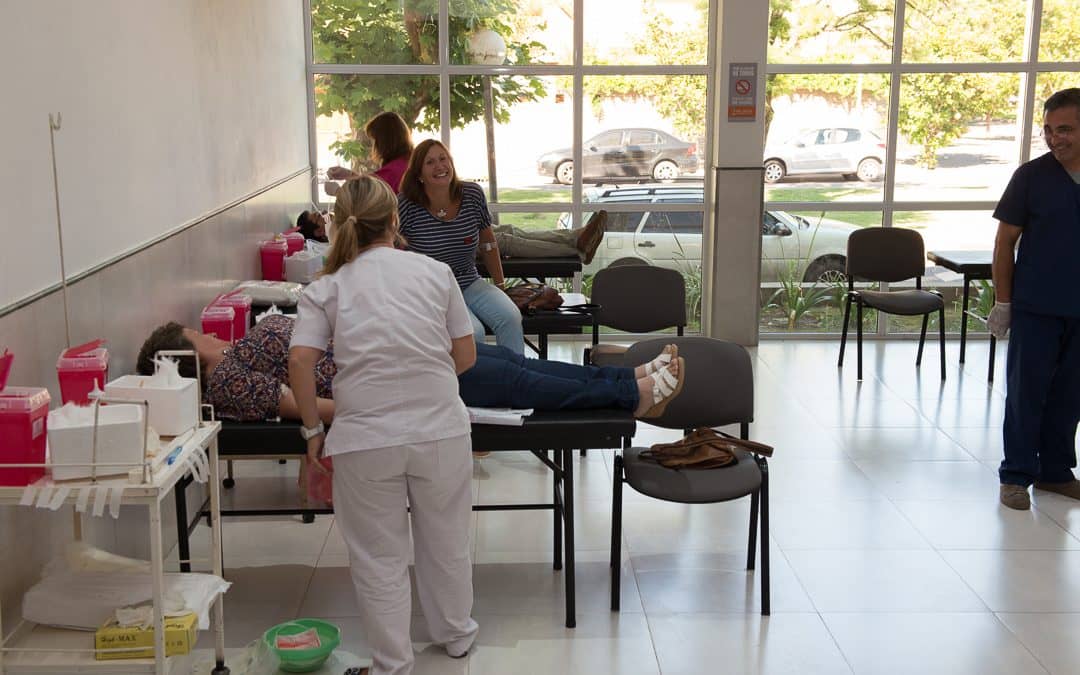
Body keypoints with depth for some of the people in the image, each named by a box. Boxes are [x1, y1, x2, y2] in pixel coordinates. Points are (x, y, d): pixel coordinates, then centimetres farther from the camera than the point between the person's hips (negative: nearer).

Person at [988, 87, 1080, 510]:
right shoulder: (1032, 176, -6)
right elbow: (1005, 241, -3)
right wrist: (1003, 302, -6)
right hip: (1036, 307, -3)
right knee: (1026, 392, 3)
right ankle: (1016, 475, 13)